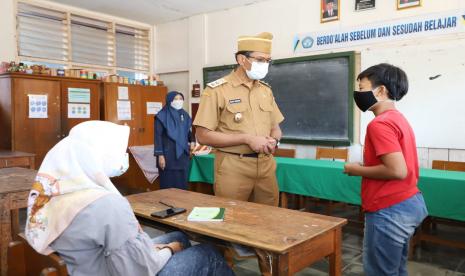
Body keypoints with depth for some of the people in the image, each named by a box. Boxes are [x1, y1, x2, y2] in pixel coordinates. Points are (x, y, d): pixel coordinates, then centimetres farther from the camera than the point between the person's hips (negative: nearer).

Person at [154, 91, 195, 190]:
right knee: (169, 183, 0)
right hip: (168, 154, -5)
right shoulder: (162, 116, -8)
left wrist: (192, 141, 1)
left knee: (182, 182, 9)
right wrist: (160, 155, -15)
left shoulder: (184, 115, 9)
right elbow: (158, 136, -9)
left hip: (183, 154, 6)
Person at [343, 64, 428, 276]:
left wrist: (357, 170, -13)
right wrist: (365, 167, 11)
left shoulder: (380, 124, -18)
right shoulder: (399, 119, 12)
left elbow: (397, 171, -25)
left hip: (389, 210, -10)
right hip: (408, 202, 10)